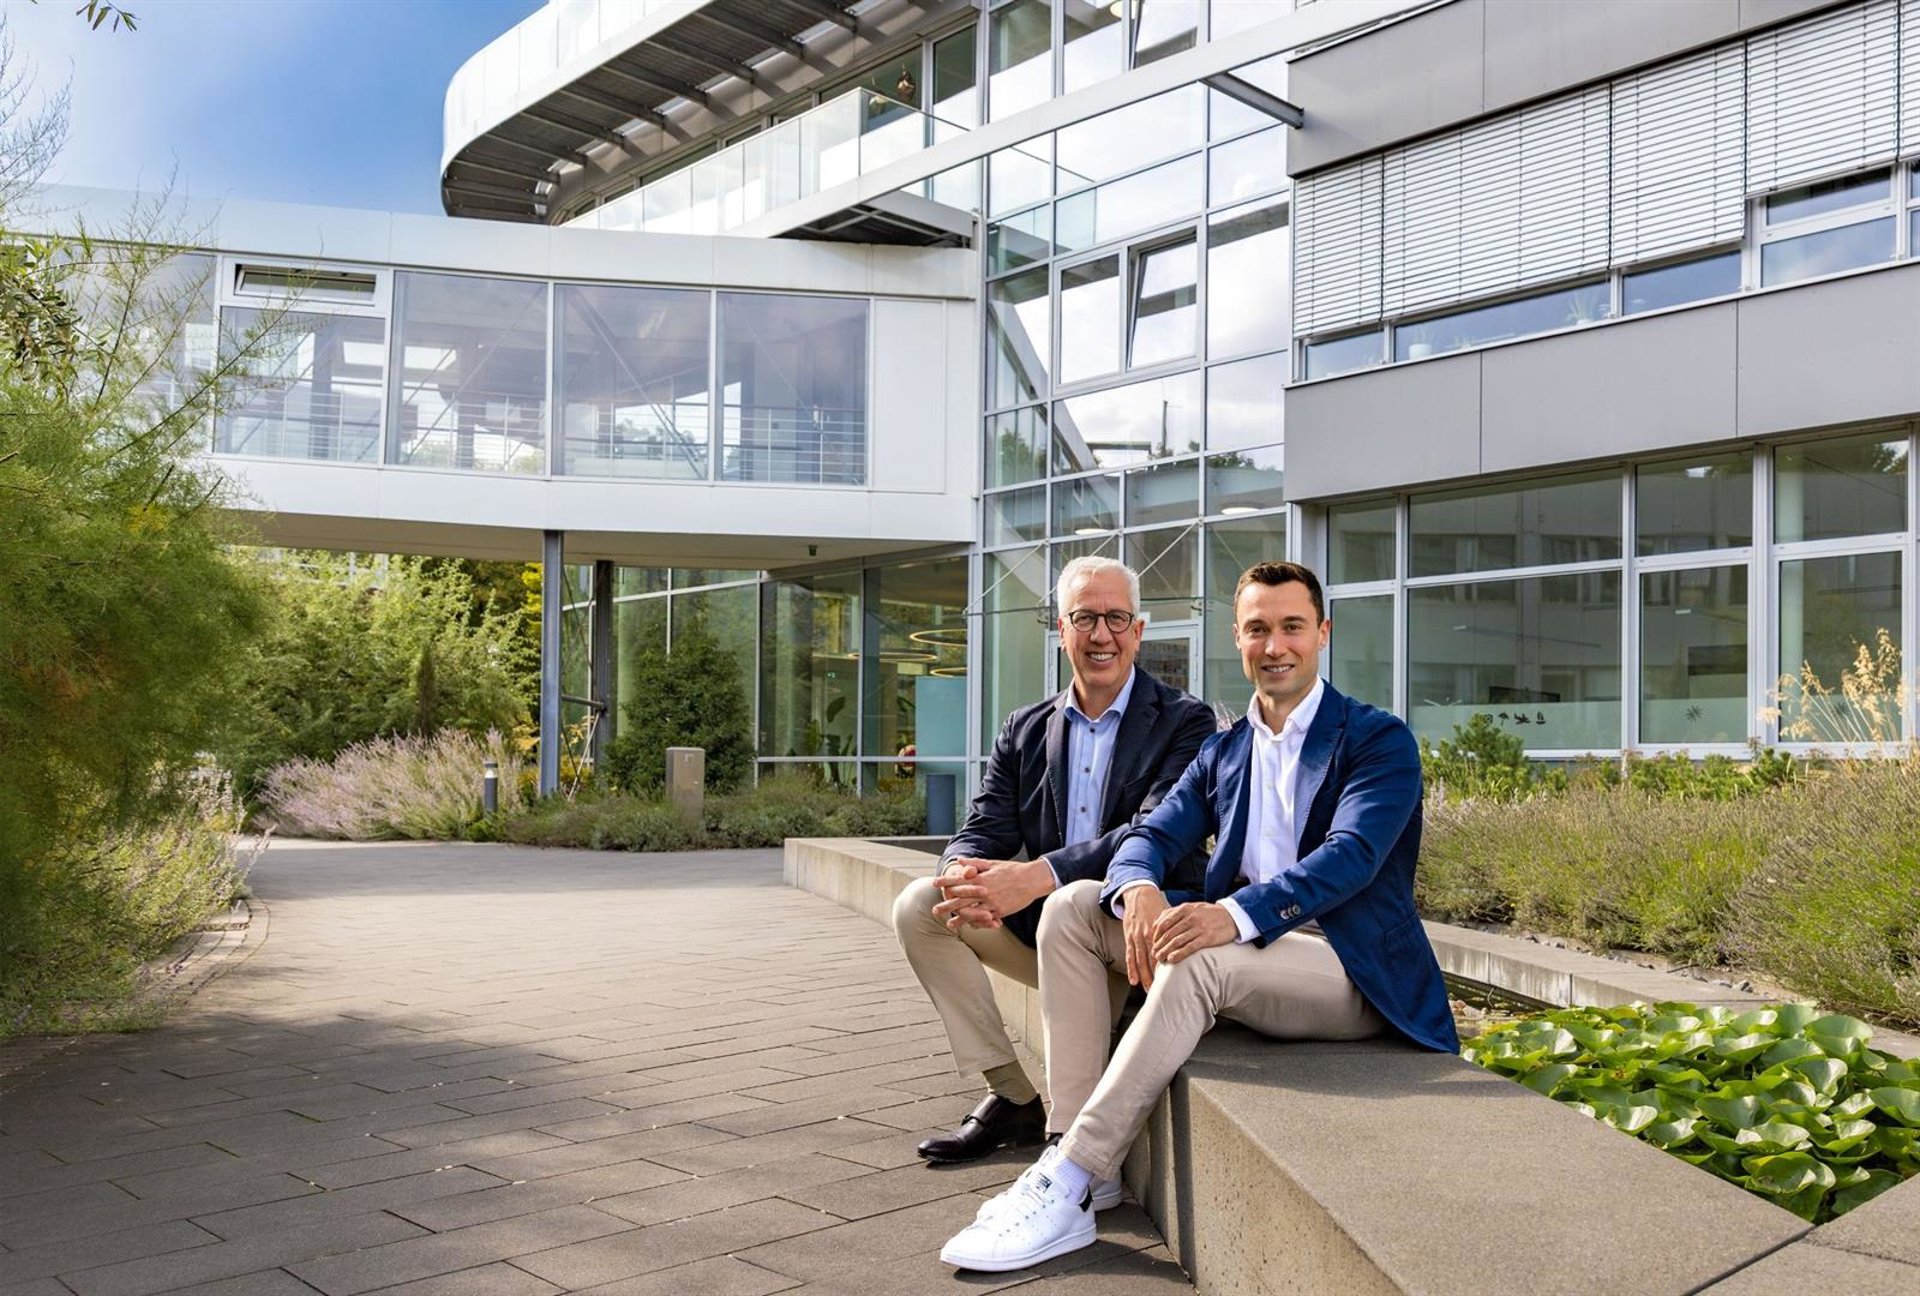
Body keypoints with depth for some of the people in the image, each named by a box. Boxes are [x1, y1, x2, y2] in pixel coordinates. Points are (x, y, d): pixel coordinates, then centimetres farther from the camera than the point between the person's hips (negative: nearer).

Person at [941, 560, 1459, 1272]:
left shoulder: (1379, 739, -3)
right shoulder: (1223, 752, 16)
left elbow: (1351, 855, -20)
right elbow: (1152, 835, 6)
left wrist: (1235, 915, -38)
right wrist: (1139, 890, -22)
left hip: (1349, 967, -6)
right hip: (1240, 946, 6)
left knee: (1197, 962, -35)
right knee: (1072, 905, -10)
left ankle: (1065, 1186, -31)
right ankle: (1073, 1147, -17)